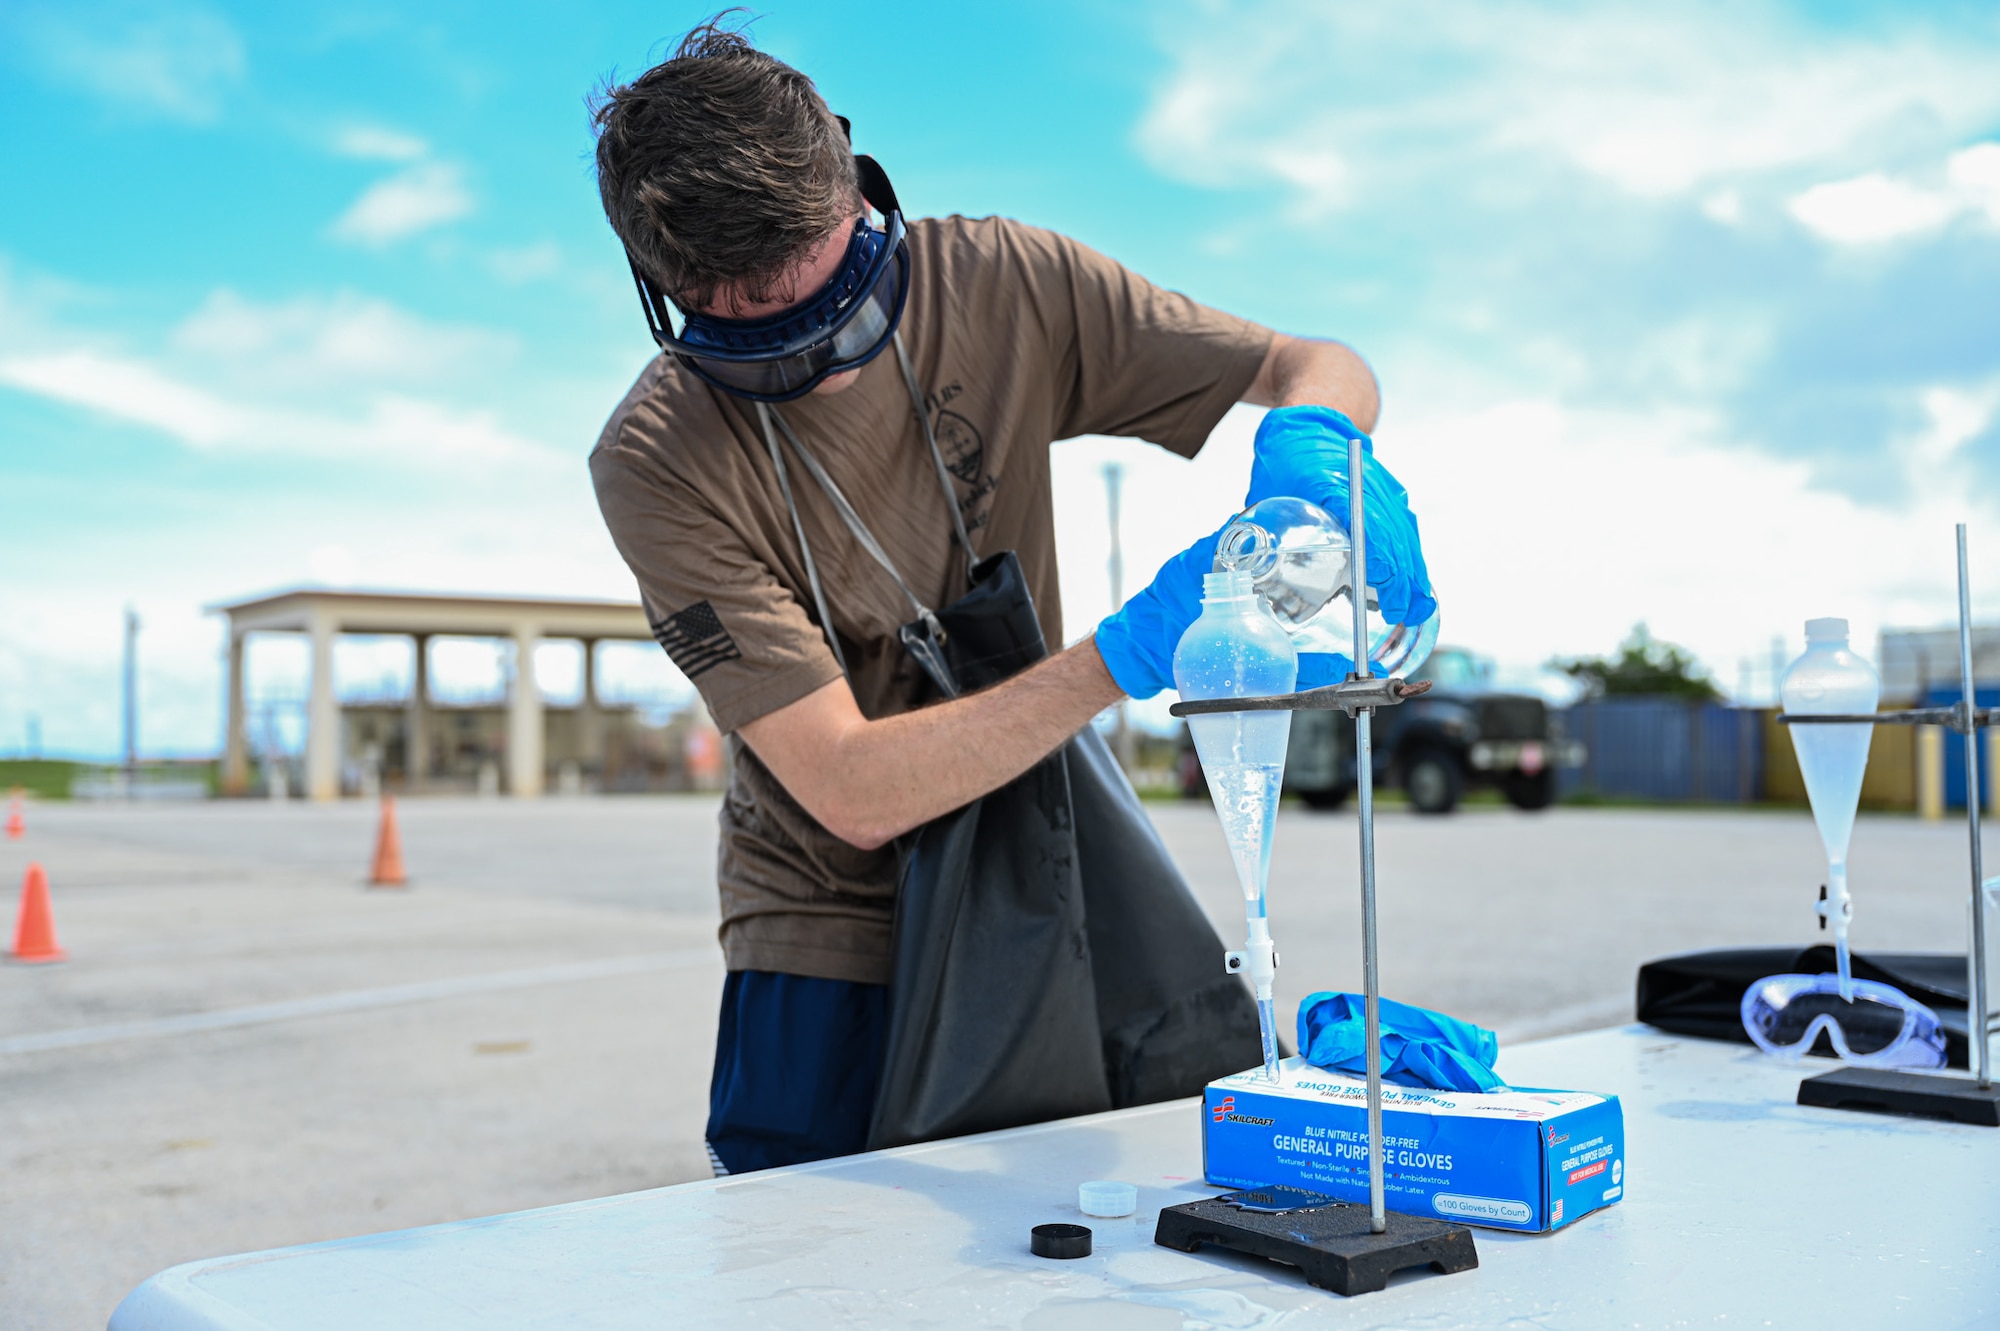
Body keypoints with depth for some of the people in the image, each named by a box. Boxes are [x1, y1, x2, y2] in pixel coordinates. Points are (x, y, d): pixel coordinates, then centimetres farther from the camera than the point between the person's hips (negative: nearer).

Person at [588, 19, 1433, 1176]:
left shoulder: (998, 285, -11)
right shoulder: (658, 465, -20)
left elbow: (1326, 369, -5)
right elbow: (852, 793, -25)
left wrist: (1307, 444, -30)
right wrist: (1126, 658, -34)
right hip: (831, 939, -2)